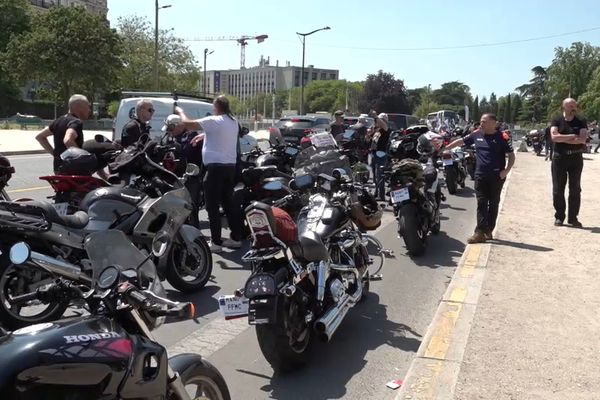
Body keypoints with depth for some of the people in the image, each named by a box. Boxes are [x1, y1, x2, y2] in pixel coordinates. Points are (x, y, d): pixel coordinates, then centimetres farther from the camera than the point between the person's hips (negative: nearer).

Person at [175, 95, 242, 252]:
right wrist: (204, 135, 27)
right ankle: (236, 237, 17)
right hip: (230, 166, 8)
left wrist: (180, 111, 9)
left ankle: (216, 241, -3)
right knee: (228, 204, 15)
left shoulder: (214, 121, -12)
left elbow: (187, 124, -9)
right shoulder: (234, 123, 12)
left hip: (215, 166, -8)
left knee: (212, 206, -3)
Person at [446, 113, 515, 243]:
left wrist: (506, 170, -13)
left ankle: (488, 231, 16)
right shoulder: (477, 134, 6)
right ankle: (480, 232, -6)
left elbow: (511, 155, -2)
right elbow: (461, 141, 15)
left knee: (493, 204, 8)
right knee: (481, 204, -2)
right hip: (480, 176, 3)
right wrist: (445, 148, 12)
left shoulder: (502, 137, -6)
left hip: (496, 177, -3)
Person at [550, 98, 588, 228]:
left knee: (575, 189, 3)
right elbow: (554, 137, -15)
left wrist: (562, 139, -13)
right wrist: (572, 136, -13)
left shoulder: (581, 122, 4)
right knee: (558, 189, 1)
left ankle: (573, 217, 10)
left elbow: (583, 139, -12)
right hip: (559, 158, -1)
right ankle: (559, 216, 10)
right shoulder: (557, 121, 3)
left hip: (576, 158, 1)